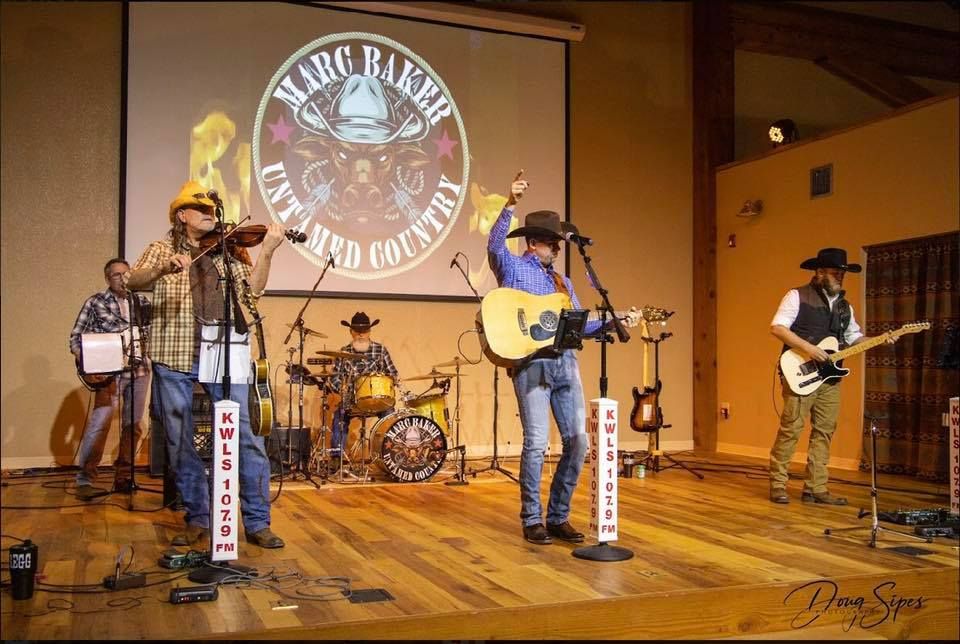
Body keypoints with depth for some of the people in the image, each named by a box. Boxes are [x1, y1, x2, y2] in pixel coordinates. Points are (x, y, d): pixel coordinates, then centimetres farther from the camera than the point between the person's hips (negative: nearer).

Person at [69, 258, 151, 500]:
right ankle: (85, 481, -10)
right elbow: (75, 336, 2)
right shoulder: (95, 302, 2)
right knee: (99, 422, -15)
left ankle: (122, 477, 19)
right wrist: (84, 361, -13)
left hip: (140, 369, 4)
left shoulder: (142, 302, 10)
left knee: (133, 425, 8)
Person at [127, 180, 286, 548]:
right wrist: (164, 269, -25)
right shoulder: (162, 250, 11)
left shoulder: (228, 252, 15)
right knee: (181, 445, 6)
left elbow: (253, 289, 3)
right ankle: (197, 520, 21)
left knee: (246, 438, -5)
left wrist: (267, 251, -8)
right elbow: (134, 282, -6)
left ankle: (257, 522, 4)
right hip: (174, 357, 0)